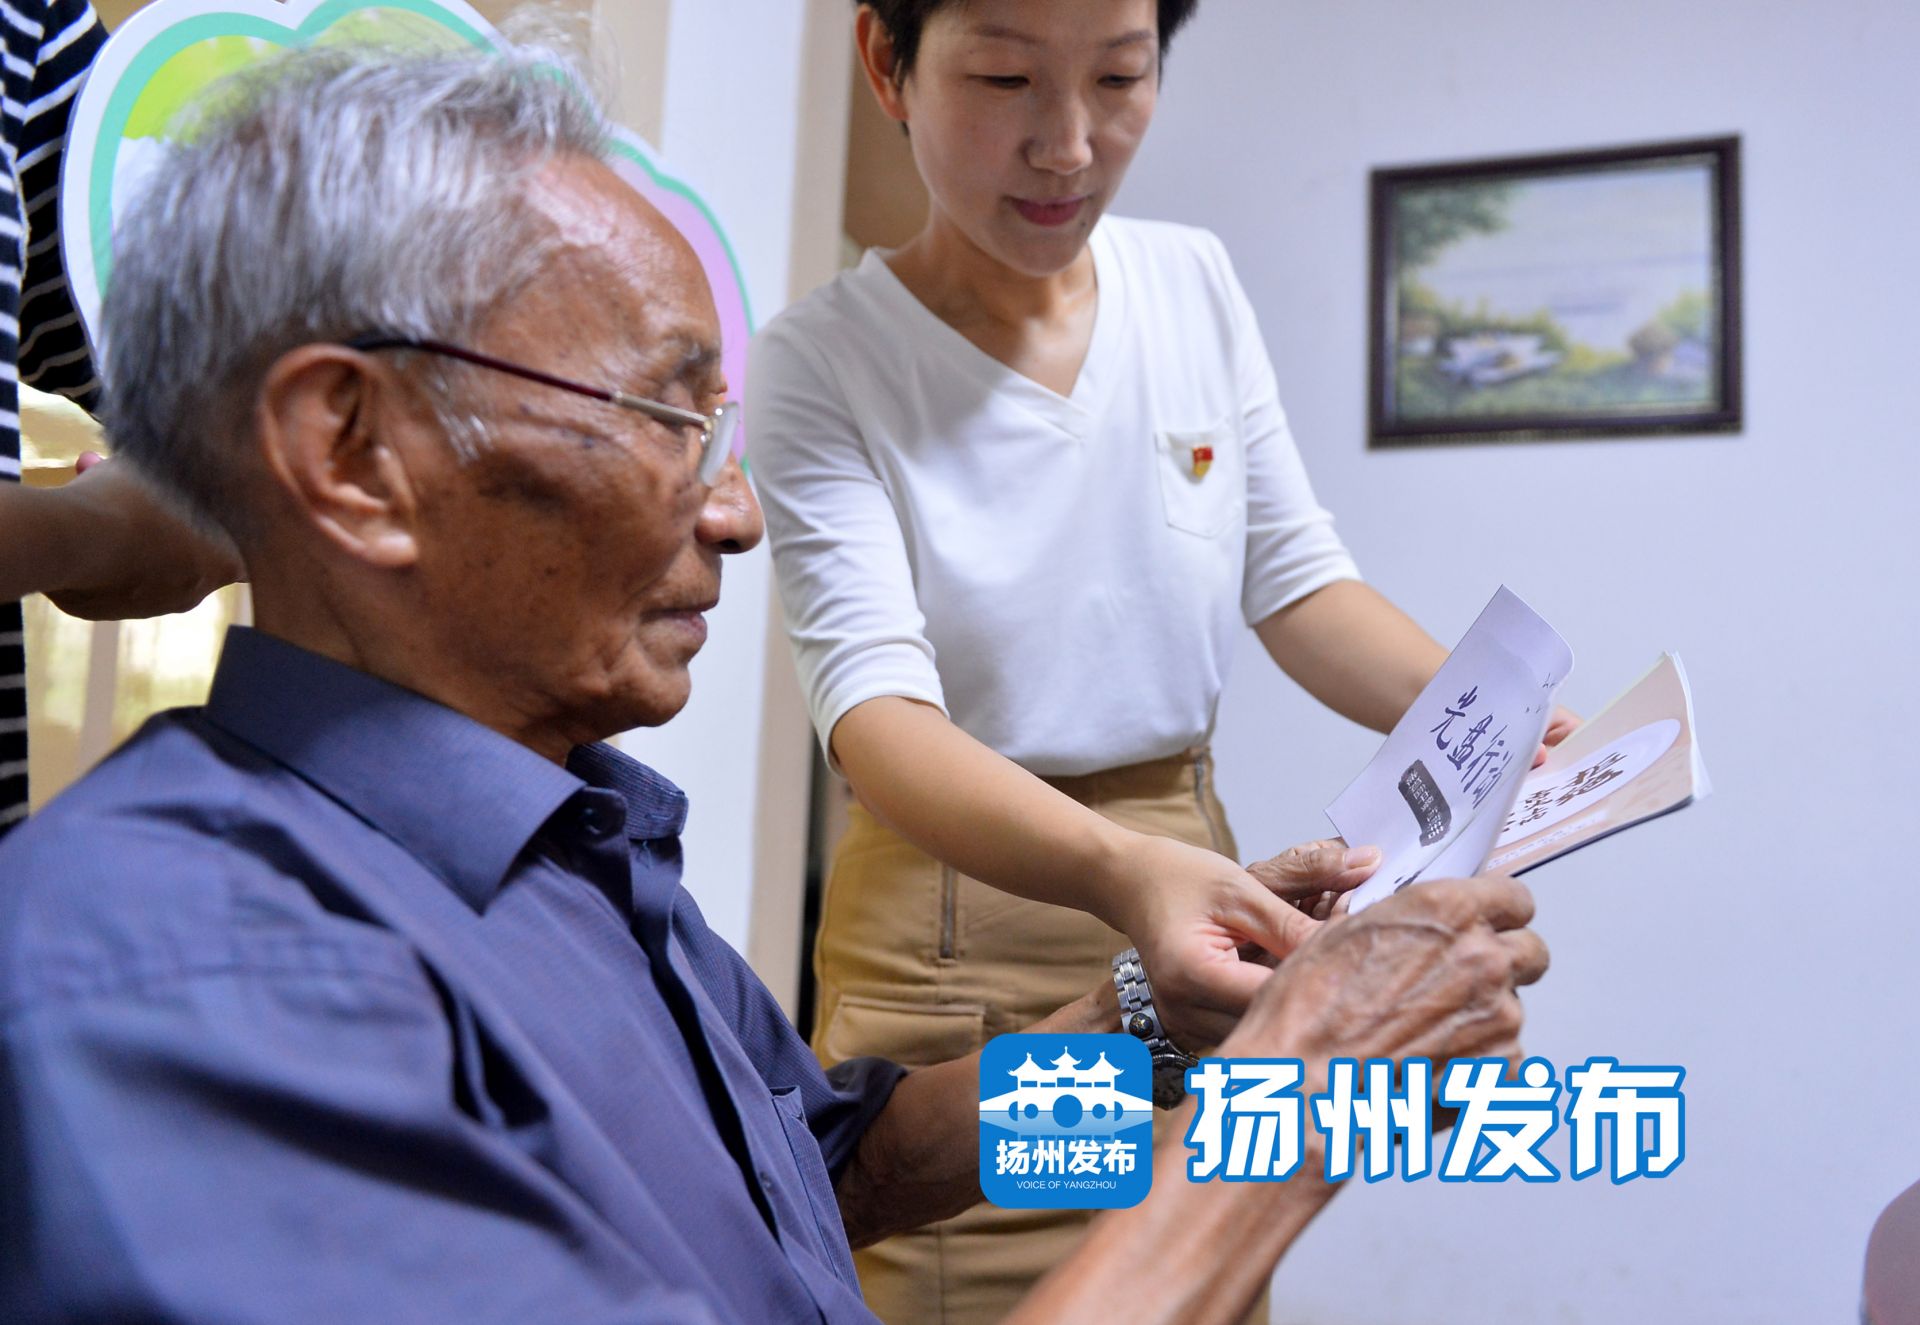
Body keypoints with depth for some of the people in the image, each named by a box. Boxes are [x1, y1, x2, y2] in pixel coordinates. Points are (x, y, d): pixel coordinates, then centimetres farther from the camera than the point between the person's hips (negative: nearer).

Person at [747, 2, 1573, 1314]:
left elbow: (1295, 579, 5)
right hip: (958, 937, -4)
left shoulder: (1199, 283, 2)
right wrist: (1115, 872, -43)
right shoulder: (820, 361, -13)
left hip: (1194, 883, 5)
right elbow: (875, 701, -24)